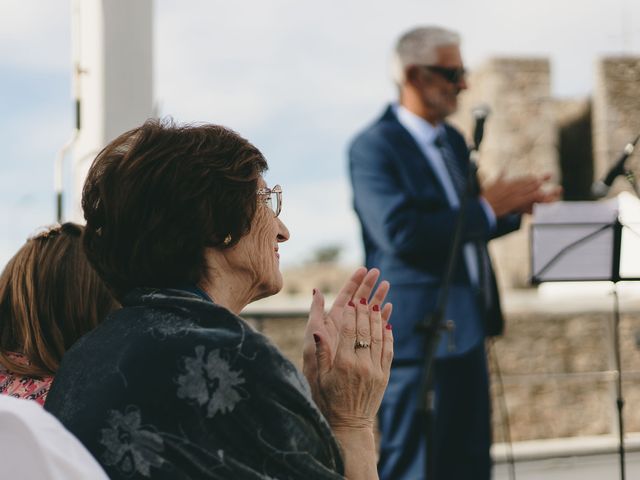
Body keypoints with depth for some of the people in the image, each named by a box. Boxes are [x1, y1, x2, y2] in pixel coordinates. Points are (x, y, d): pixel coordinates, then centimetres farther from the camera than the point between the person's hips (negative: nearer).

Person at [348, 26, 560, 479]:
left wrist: (514, 208, 1)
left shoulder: (453, 140, 15)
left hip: (466, 330, 9)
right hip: (418, 335, -9)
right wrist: (486, 208, -18)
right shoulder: (373, 147, -12)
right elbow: (400, 233, -24)